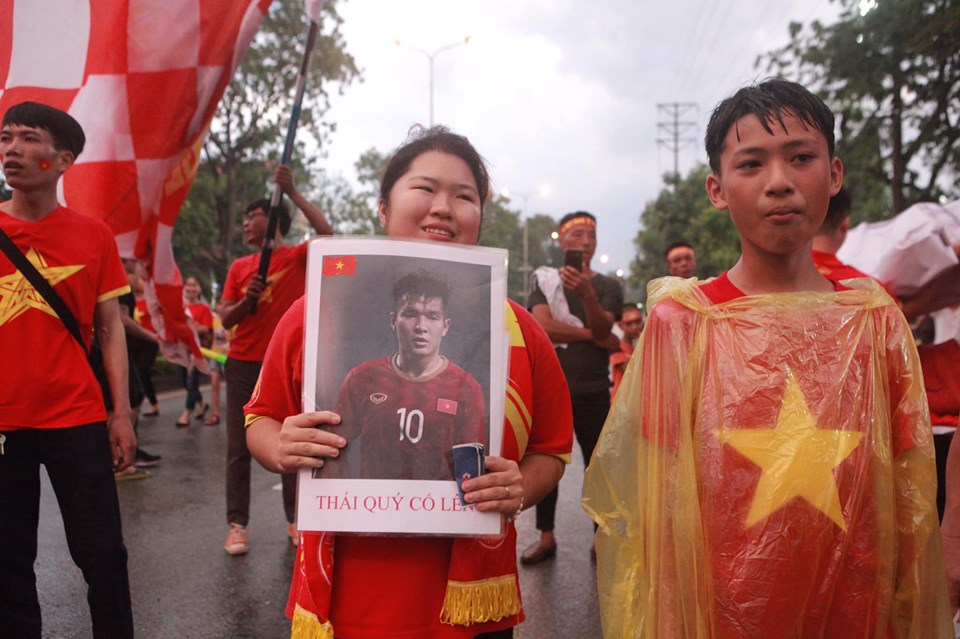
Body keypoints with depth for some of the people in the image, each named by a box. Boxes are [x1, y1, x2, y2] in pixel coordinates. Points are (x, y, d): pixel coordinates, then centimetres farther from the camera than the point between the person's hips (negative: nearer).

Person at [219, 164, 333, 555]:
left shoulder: (298, 257, 2)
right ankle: (237, 525, 9)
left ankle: (295, 520, 13)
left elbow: (326, 233, -19)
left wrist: (292, 192, -17)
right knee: (239, 446, 3)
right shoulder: (239, 267, 11)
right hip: (243, 364, 3)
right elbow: (225, 319, 8)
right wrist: (246, 300, -12)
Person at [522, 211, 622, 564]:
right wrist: (593, 336, -8)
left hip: (593, 390, 0)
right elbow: (543, 325, -10)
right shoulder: (545, 280, 6)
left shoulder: (608, 286, 7)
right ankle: (546, 536, 15)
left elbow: (602, 328, -11)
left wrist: (586, 293, -30)